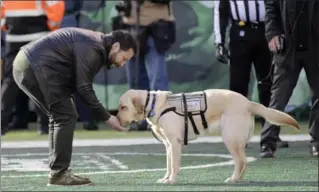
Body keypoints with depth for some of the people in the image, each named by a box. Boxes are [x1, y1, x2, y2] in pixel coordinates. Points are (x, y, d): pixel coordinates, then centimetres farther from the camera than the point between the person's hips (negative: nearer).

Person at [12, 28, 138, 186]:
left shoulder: (96, 44, 17)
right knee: (66, 117, -8)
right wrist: (106, 118, -9)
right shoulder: (92, 49, -15)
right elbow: (83, 88, -16)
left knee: (59, 116, 15)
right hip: (37, 67, -11)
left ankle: (57, 171, 17)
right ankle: (59, 173, -6)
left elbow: (79, 85, 16)